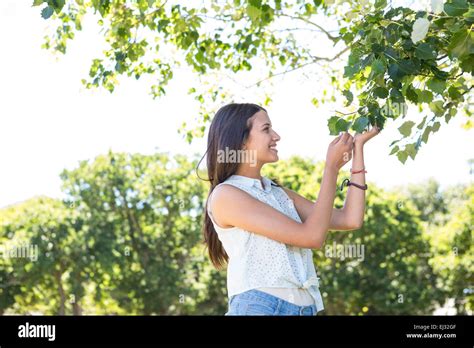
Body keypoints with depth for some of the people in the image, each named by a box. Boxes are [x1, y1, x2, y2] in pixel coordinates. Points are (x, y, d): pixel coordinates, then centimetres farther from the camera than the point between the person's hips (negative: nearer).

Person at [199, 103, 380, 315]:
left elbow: (350, 220, 8)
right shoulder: (225, 195, -7)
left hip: (304, 307, 7)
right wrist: (332, 166, -4)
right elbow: (312, 236, -12)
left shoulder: (281, 194, 15)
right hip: (258, 306, -7)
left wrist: (358, 146, 11)